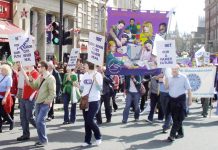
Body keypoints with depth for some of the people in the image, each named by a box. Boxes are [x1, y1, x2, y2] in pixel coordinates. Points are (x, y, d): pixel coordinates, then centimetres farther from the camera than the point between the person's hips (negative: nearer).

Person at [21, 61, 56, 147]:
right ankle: (41, 139, 20)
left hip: (45, 103, -8)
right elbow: (34, 86, 17)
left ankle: (43, 140, -1)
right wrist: (30, 80, 0)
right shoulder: (40, 77, 9)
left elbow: (52, 94, -17)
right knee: (37, 121, 10)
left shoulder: (50, 78, -15)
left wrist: (46, 102, -16)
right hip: (38, 102, 8)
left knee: (40, 121, -13)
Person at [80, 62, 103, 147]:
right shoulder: (85, 75, 10)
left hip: (94, 101, -6)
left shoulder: (97, 75, -8)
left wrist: (95, 80, -28)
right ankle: (87, 140, 16)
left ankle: (98, 137, 12)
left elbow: (100, 88, -15)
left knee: (90, 120, -10)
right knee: (86, 121, 8)